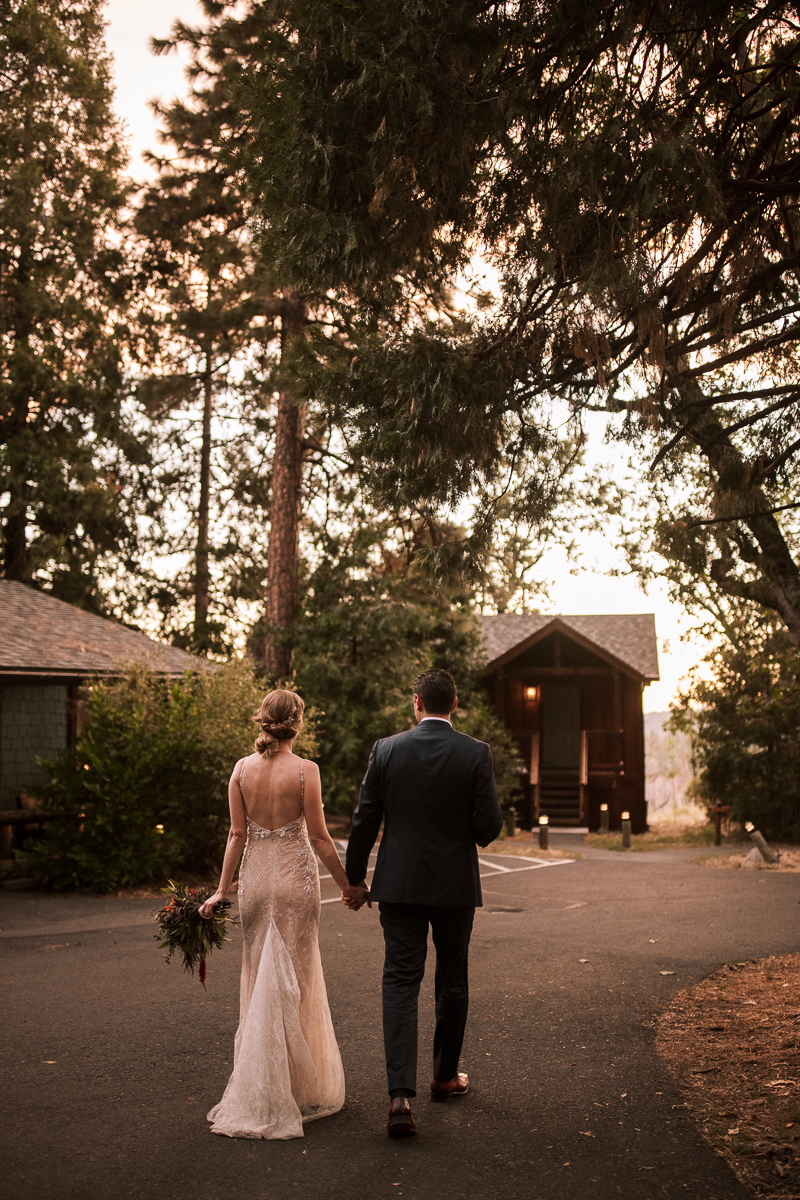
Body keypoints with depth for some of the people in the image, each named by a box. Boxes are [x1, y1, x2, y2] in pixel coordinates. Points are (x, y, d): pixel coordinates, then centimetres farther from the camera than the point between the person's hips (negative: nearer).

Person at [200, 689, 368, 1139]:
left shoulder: (243, 768, -2)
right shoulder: (305, 770, -12)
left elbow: (238, 834, -1)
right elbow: (319, 836, -10)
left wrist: (222, 889, 5)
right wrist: (348, 883, 0)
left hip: (255, 874, 4)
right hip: (296, 874, -3)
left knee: (260, 976, 15)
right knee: (295, 977, 7)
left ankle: (260, 1087, 23)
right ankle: (296, 1086, 13)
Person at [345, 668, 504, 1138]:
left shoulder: (386, 750, -5)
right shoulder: (476, 753, -8)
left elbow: (365, 821, -1)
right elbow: (490, 825, -10)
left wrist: (354, 878, 10)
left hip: (399, 884, 0)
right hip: (455, 886, 0)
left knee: (400, 983, 1)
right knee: (453, 983, 17)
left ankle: (401, 1094, -9)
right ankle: (446, 1075, 32)